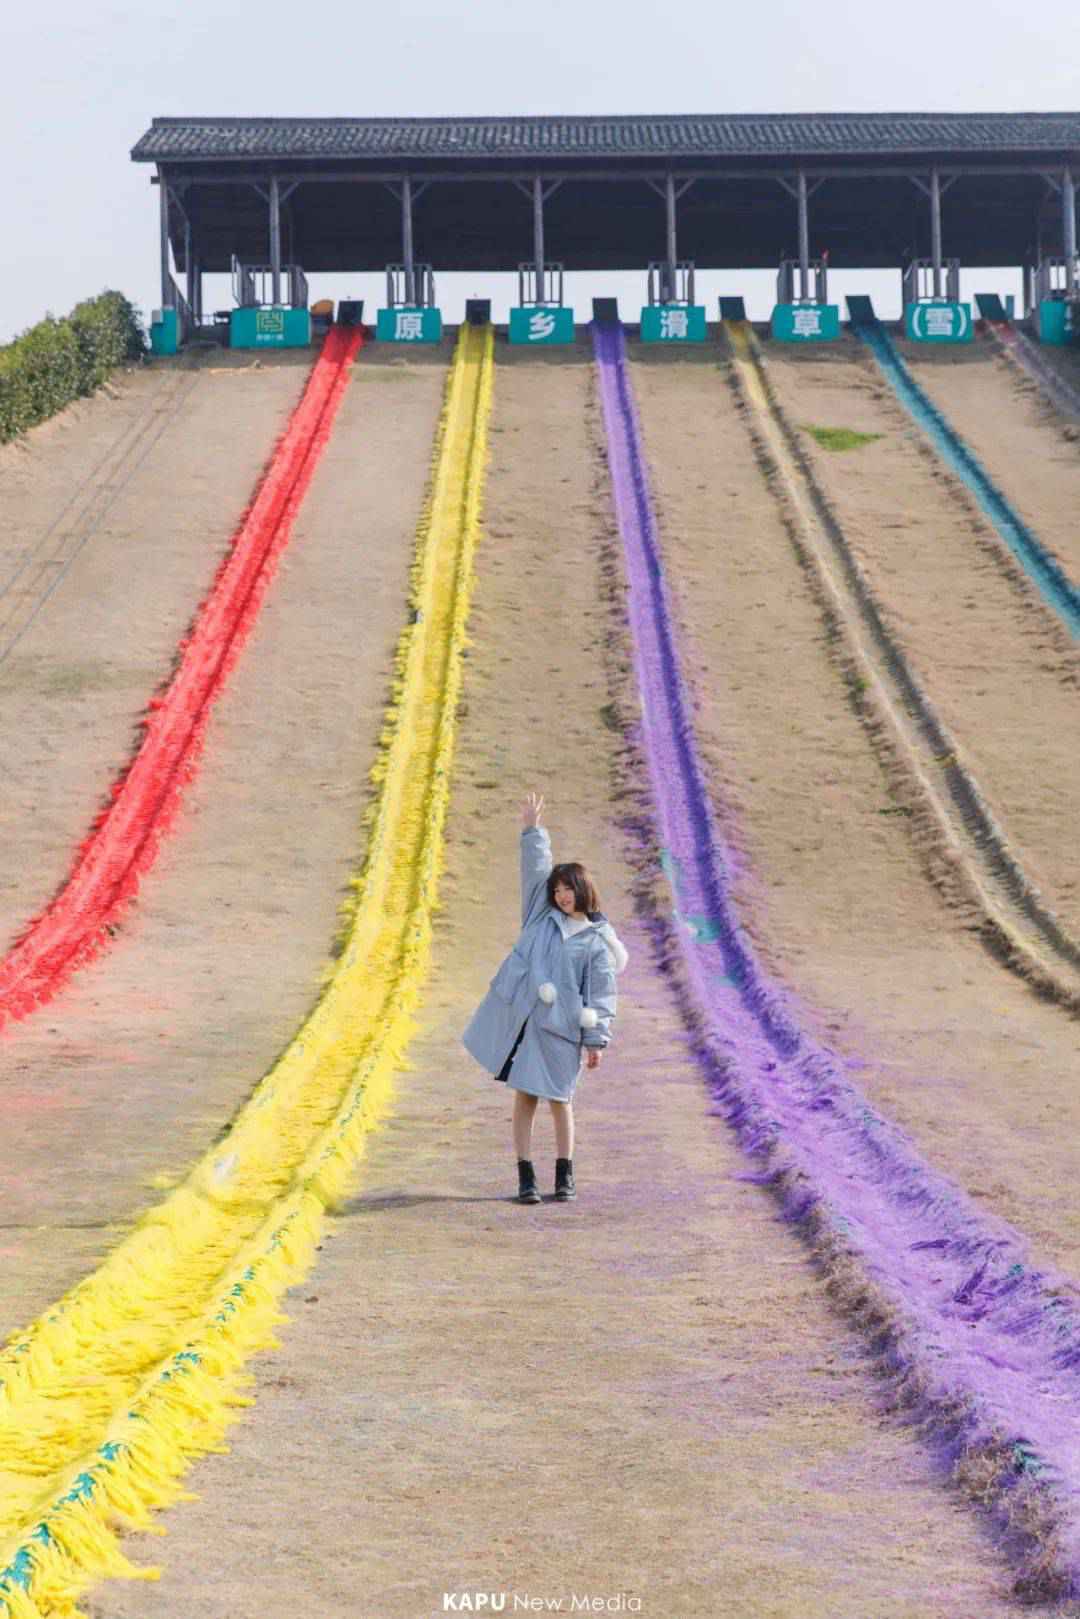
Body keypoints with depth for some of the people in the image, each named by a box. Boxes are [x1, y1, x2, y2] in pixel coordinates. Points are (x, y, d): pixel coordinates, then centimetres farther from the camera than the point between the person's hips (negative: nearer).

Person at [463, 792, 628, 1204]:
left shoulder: (597, 941, 2)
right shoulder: (543, 915, 12)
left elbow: (602, 995, -1)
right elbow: (535, 869, 7)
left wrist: (597, 1040, -6)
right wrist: (532, 830, -2)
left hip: (561, 1026, -2)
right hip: (520, 1016, 3)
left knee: (559, 1099, 3)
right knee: (525, 1096, 3)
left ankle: (565, 1176, 15)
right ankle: (525, 1176, 6)